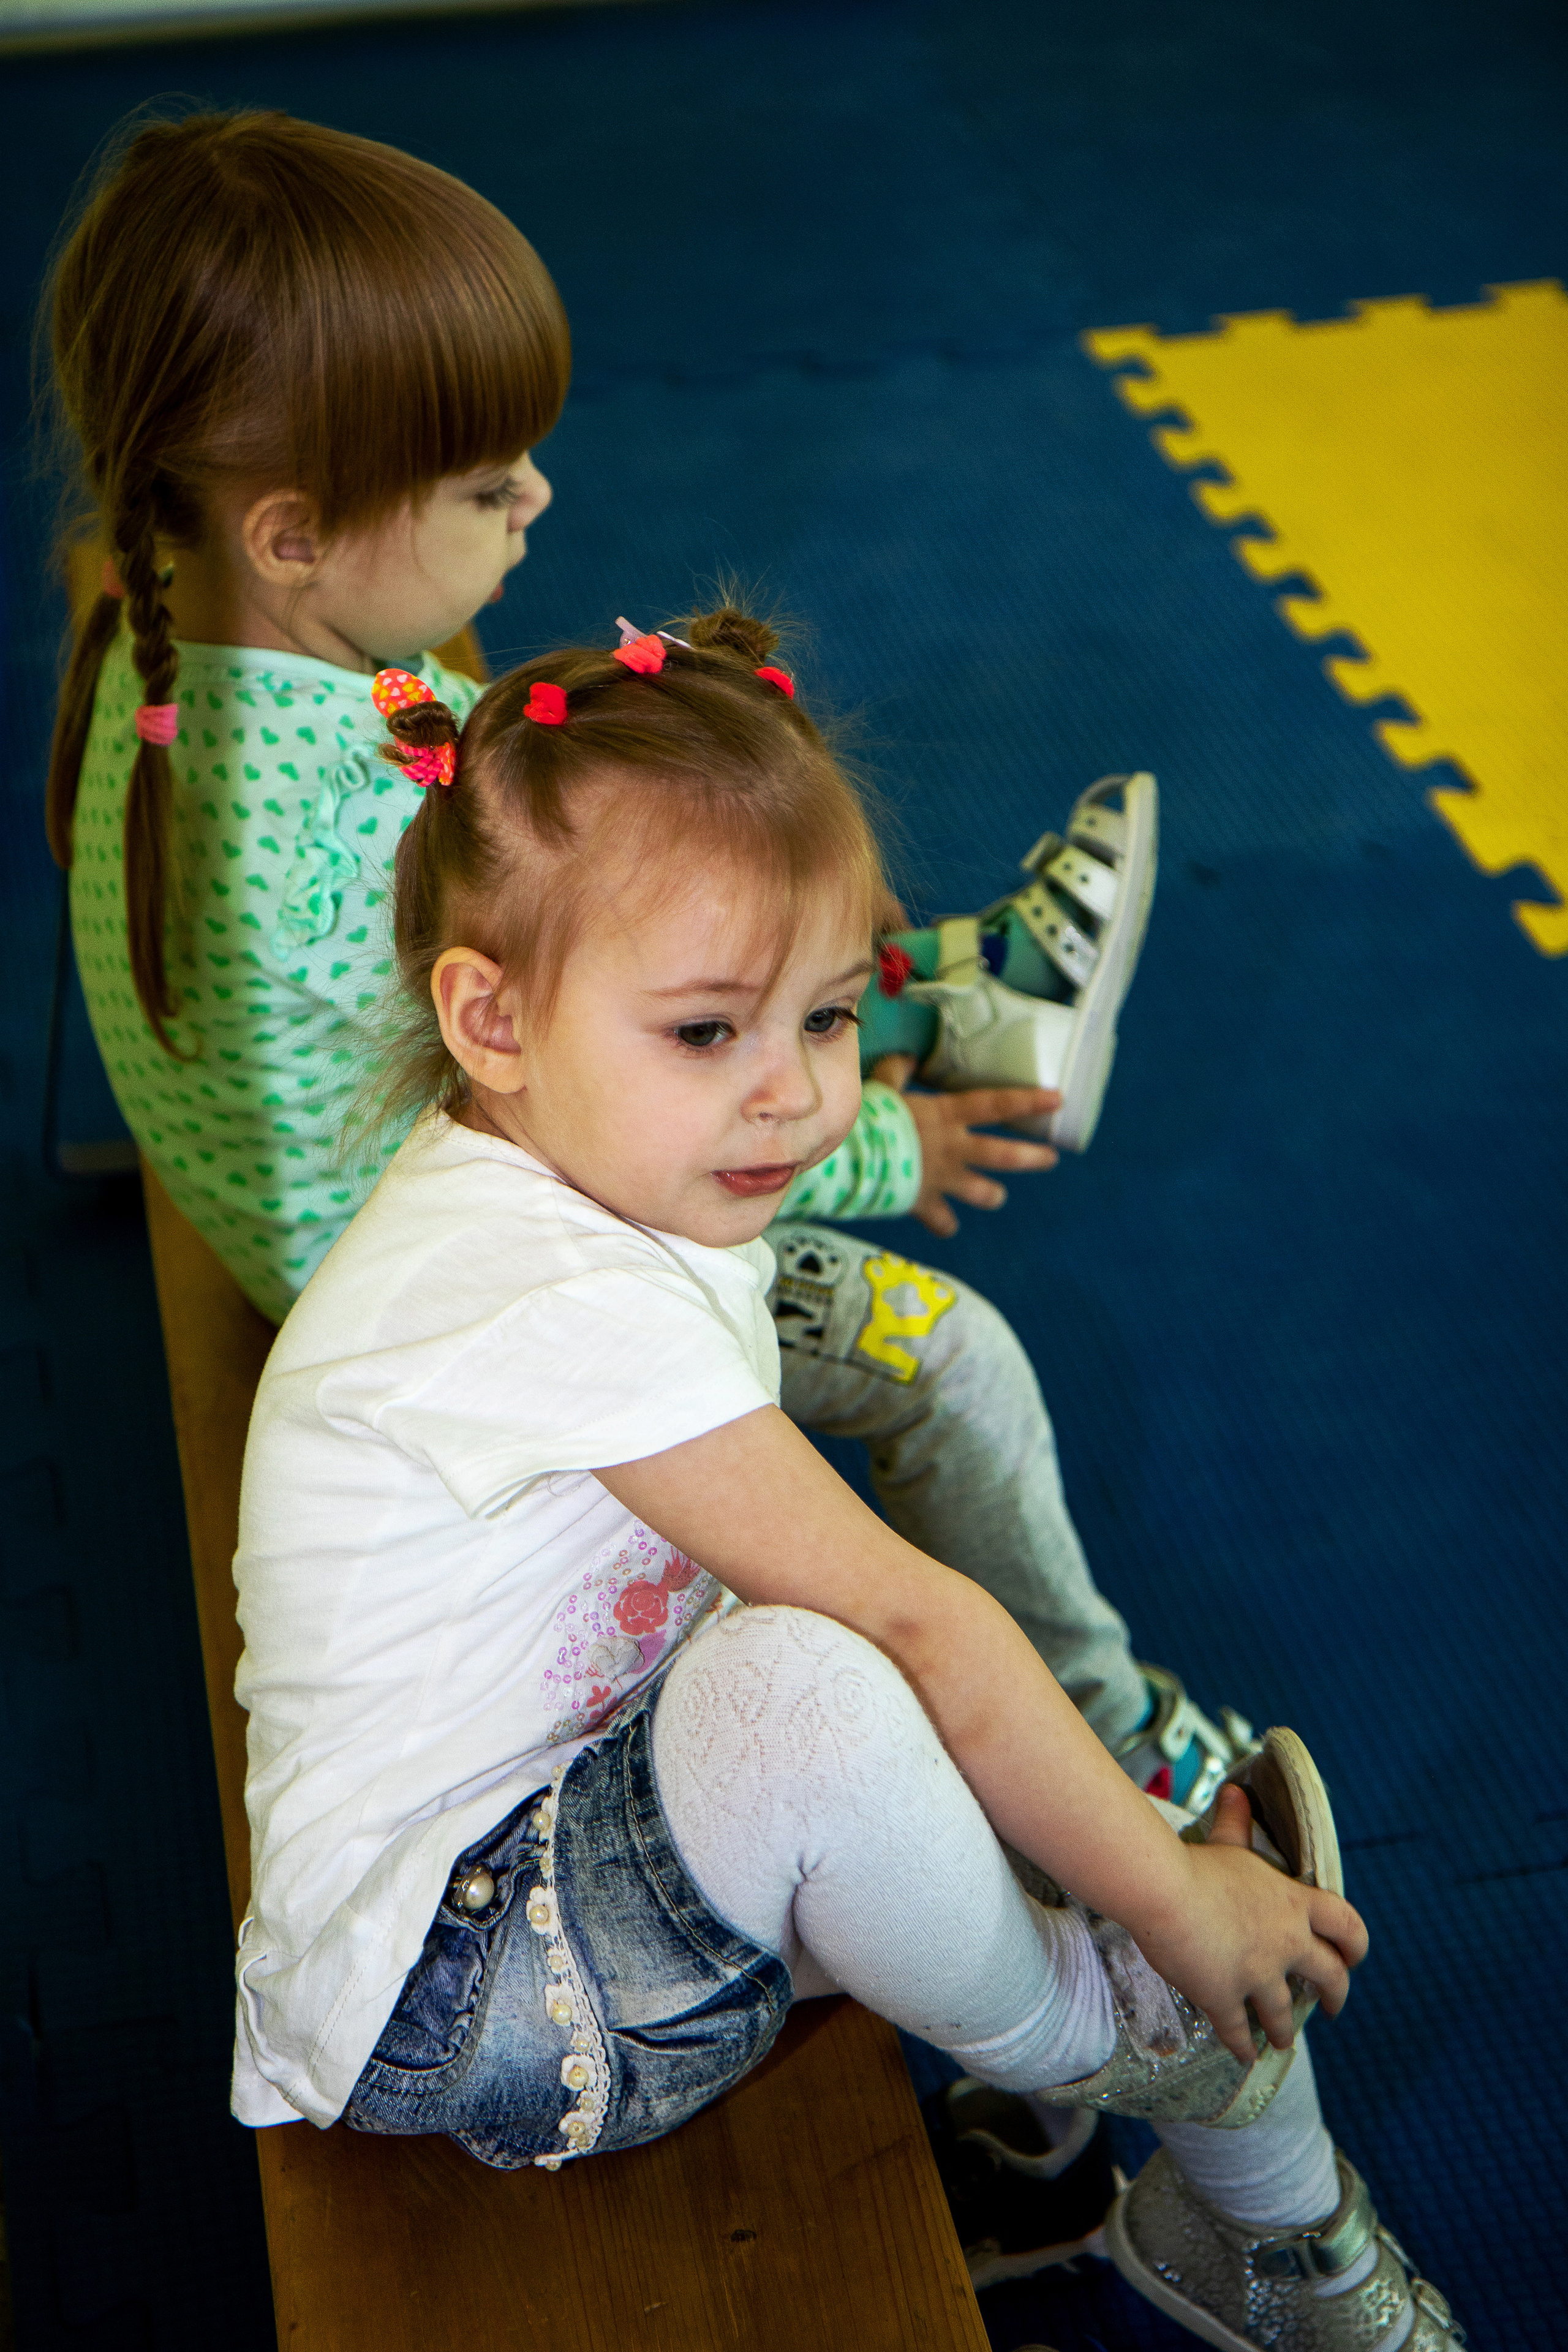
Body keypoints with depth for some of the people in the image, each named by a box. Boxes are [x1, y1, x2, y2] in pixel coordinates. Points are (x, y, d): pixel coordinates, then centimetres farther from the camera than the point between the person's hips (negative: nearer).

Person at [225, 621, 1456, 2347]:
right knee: (819, 1691, -38)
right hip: (445, 1995, -9)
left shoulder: (597, 1184, 2)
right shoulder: (570, 1306, -30)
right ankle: (1078, 2042, -11)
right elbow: (912, 1624, -28)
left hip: (584, 1823, 9)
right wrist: (1171, 1901, -17)